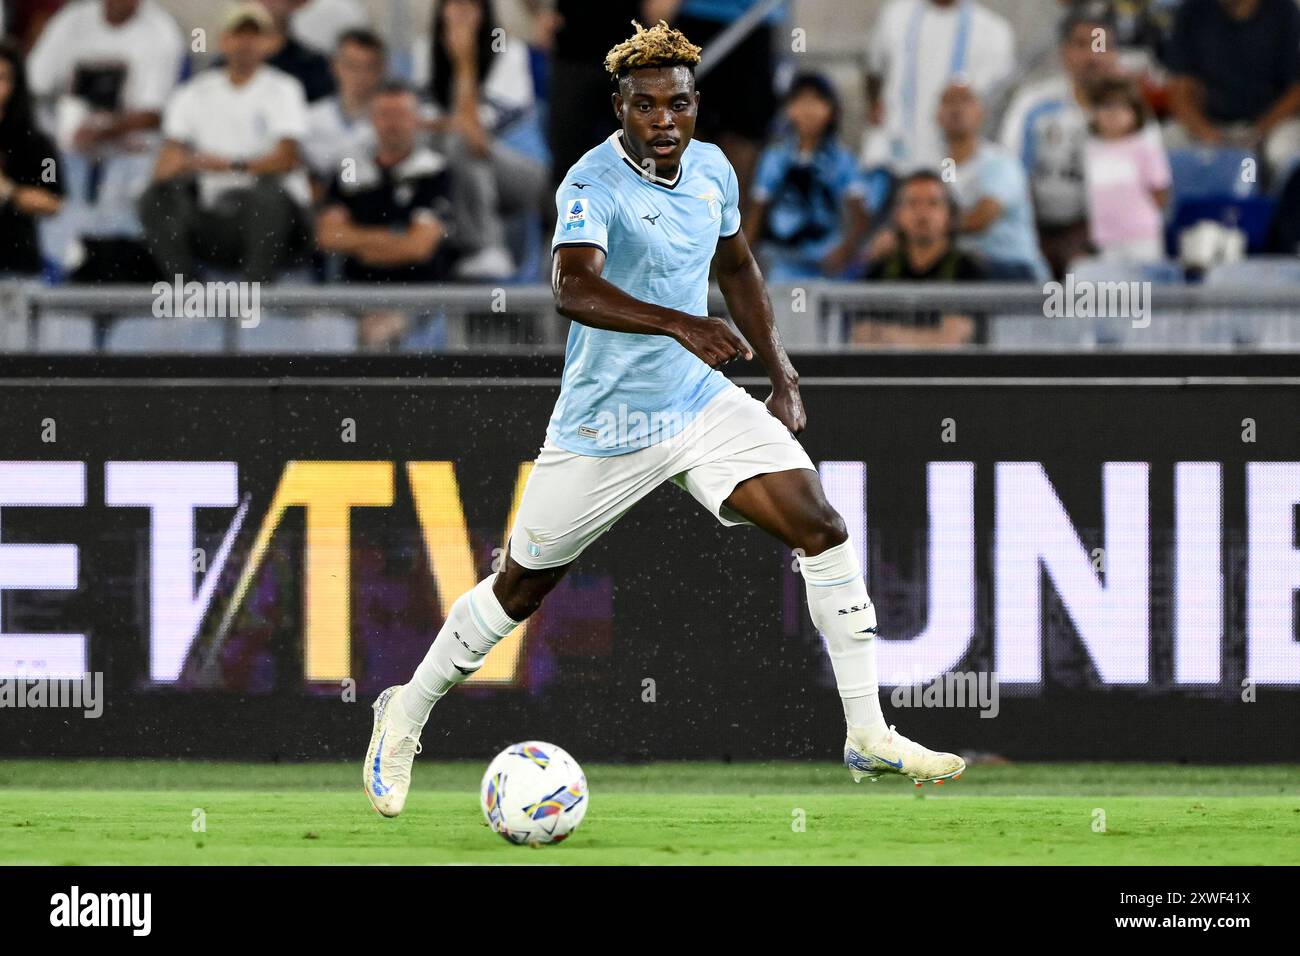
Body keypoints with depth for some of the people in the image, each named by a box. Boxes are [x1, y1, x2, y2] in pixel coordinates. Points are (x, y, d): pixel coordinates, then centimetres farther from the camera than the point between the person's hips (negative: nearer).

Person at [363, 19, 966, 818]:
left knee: (822, 528, -9)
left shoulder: (713, 170, 1)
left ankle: (869, 737, -3)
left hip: (702, 401, 5)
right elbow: (573, 286, -40)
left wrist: (782, 377, 16)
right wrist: (680, 325, -54)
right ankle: (407, 714, 30)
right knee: (521, 590, 6)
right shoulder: (594, 184, -22)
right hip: (604, 427, -5)